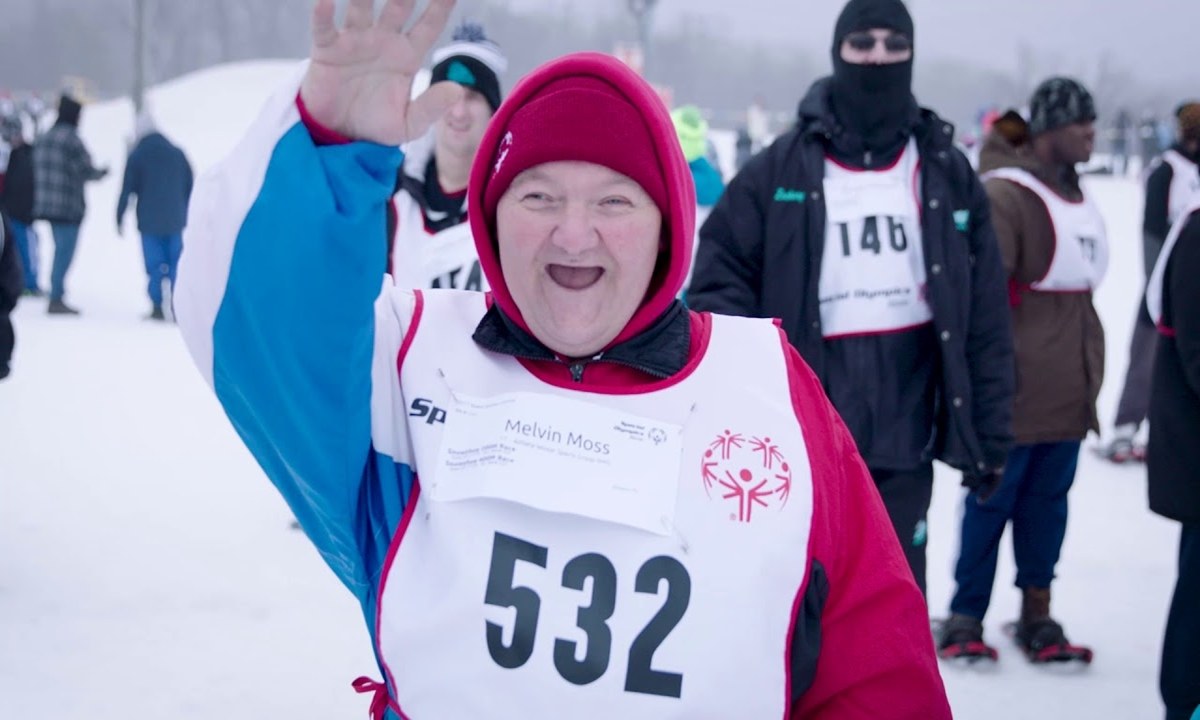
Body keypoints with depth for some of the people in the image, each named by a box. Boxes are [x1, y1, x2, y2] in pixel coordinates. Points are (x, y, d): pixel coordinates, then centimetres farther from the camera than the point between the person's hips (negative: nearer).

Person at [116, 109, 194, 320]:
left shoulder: (137, 156, -4)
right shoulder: (177, 153, 7)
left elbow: (127, 190, -5)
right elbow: (190, 187, 10)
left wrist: (120, 218, 2)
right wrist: (188, 215, 18)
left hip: (149, 221, -3)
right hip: (175, 220, 3)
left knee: (154, 264, 1)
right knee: (176, 263, 7)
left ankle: (158, 307, -2)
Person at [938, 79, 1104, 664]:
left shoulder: (1073, 193, 13)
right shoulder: (1007, 194, -15)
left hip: (1068, 390, 8)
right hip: (1018, 389, -8)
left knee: (1048, 501, 12)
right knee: (993, 501, 1)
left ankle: (1037, 616, 20)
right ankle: (966, 617, 12)